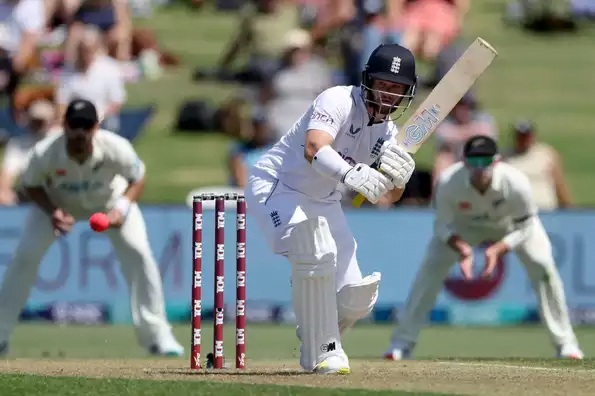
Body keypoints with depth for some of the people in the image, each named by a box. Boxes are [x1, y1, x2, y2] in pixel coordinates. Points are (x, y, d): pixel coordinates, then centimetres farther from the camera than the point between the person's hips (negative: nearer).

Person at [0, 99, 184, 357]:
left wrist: (122, 208, -33)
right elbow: (31, 186, -14)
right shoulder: (44, 153, -35)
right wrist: (52, 212, -31)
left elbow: (137, 179, -16)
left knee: (139, 254, -16)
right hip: (58, 202, 0)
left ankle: (157, 335, -4)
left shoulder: (117, 148, -36)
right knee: (25, 256, -11)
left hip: (109, 200, 0)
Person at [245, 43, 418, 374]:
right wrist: (351, 174, -63)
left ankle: (318, 342, 31)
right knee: (316, 253, -34)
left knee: (356, 299, -1)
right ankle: (321, 352, -20)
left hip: (323, 203, 7)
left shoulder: (387, 132, -2)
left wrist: (398, 176, -30)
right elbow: (314, 149, -44)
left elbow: (390, 195, -6)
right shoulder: (339, 101, -25)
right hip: (276, 186, -7)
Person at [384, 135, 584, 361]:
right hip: (465, 225, 1)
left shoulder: (516, 183, -39)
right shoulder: (448, 183, -37)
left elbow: (524, 228, -24)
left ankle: (565, 343, -2)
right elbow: (443, 226, -21)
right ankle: (403, 342, -5)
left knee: (543, 267, -17)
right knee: (431, 268, -15)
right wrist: (462, 250, -41)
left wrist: (498, 250, -39)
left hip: (511, 225, 0)